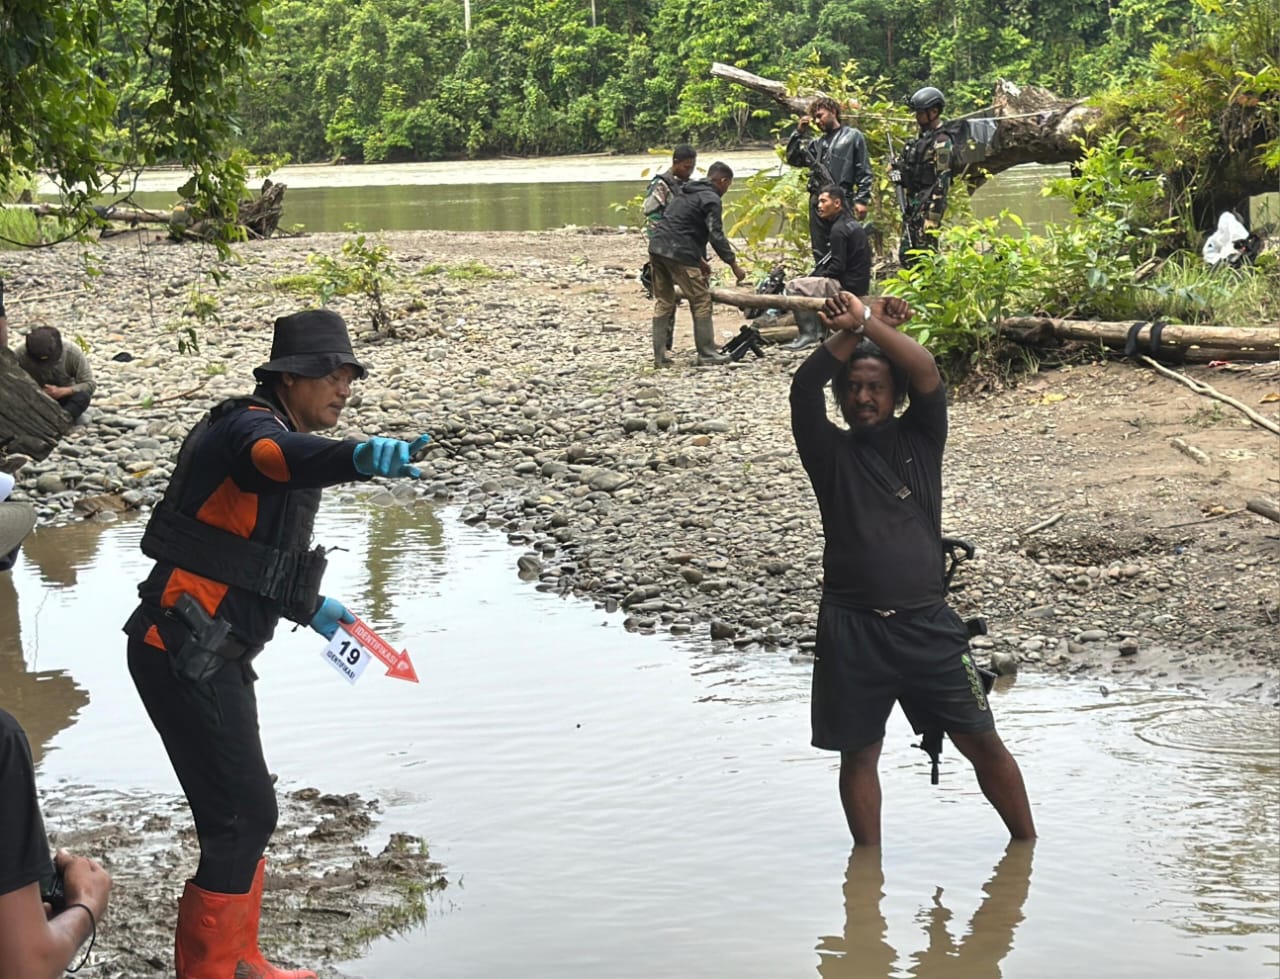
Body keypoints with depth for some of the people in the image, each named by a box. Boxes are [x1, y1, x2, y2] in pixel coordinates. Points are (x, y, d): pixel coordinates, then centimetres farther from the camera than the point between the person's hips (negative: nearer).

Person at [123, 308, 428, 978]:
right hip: (184, 653, -10)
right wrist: (359, 457, -61)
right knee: (245, 815, -6)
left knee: (243, 814, 18)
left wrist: (307, 607, 27)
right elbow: (279, 458, -42)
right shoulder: (249, 427, -15)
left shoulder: (285, 433, 16)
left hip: (212, 654, 10)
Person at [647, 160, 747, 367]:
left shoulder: (687, 194, 24)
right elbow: (716, 235, -11)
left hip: (657, 247, 9)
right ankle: (706, 353, 5)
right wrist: (734, 265, -8)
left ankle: (659, 356, 12)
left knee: (663, 302, 13)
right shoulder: (711, 199, -5)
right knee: (701, 301, 2)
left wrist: (699, 260, 31)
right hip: (678, 253, -9)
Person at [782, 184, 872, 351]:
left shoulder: (839, 229, -16)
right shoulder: (853, 224, 15)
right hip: (858, 285, 10)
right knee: (808, 283, 26)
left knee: (792, 287, -12)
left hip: (846, 287, -10)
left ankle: (809, 333, -8)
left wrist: (817, 275, -4)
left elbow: (838, 267, -20)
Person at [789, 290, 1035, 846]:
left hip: (927, 623, 0)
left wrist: (867, 322, -19)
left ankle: (1027, 843, 22)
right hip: (852, 628, 0)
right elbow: (803, 388, -12)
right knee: (859, 753, 10)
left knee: (982, 742, 6)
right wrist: (855, 330, -17)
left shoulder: (919, 440, 7)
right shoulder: (831, 453, 5)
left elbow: (926, 373, -10)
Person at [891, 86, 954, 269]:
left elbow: (942, 182, -17)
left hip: (928, 205, -9)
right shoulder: (922, 139, 17)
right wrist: (897, 171, 5)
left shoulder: (941, 142, -12)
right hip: (912, 204, 9)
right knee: (906, 254, 10)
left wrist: (933, 216, -22)